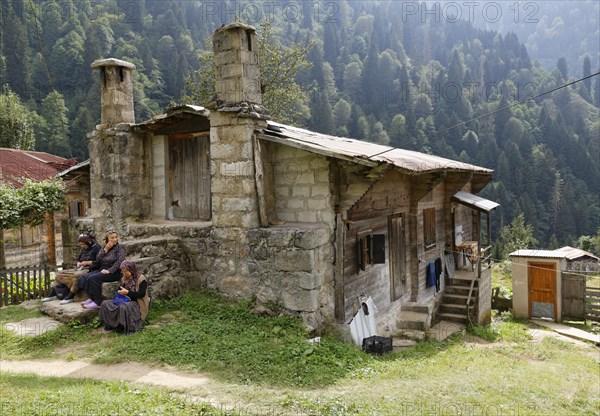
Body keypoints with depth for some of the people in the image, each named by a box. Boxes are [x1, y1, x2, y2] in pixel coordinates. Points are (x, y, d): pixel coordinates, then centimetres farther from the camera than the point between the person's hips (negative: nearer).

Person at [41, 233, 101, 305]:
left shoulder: (97, 247, -6)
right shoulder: (84, 249, 20)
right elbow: (78, 259, 29)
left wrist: (88, 262, -15)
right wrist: (78, 263, 6)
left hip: (90, 270, -10)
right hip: (81, 269, 10)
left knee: (76, 276, -38)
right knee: (60, 274, 1)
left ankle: (70, 297, -29)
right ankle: (53, 294, -1)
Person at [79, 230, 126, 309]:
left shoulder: (120, 248, -2)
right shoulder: (104, 248, 15)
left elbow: (119, 261, -15)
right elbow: (97, 260, 4)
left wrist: (109, 271, -23)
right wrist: (105, 250, -6)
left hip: (114, 272, -7)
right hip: (102, 269, 7)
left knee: (93, 278, -27)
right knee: (84, 278, -13)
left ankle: (98, 302, -21)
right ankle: (92, 298, -5)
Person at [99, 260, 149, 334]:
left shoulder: (141, 279, -11)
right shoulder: (125, 278, 13)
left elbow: (142, 294, -18)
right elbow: (121, 288, 27)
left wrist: (127, 292, -22)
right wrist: (119, 292, 2)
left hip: (137, 303, -8)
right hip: (125, 300, 8)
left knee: (124, 307, -39)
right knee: (105, 304, -10)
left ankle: (132, 327, -24)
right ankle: (111, 324, 0)